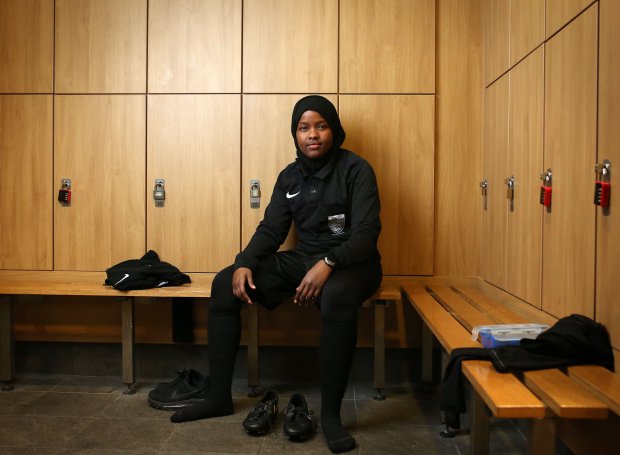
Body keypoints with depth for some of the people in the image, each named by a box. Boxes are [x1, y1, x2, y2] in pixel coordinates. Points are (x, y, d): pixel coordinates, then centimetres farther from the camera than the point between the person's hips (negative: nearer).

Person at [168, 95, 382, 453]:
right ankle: (220, 396, -2)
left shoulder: (356, 170, -8)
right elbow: (271, 230, 6)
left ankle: (331, 412, -25)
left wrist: (328, 263, -35)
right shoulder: (289, 176, 9)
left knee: (337, 297, -42)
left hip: (350, 262, -5)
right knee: (225, 283, -10)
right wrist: (245, 263, -14)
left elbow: (367, 233, -17)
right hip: (303, 259, 6)